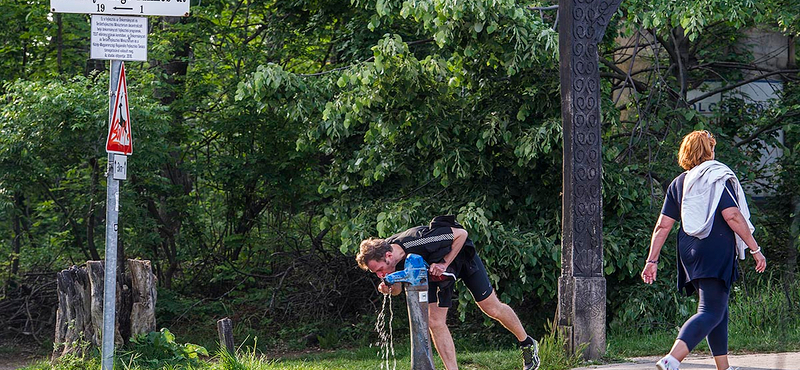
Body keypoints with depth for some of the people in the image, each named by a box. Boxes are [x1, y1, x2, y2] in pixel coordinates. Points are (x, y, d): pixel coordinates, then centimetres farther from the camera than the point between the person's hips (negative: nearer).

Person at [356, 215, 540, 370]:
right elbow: (398, 288, -4)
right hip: (435, 267, 5)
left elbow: (461, 234, -28)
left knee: (492, 308, 2)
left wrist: (444, 263, -33)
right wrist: (389, 288, -27)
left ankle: (527, 343, 25)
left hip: (460, 255, -5)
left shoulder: (419, 241, -43)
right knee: (435, 321, -7)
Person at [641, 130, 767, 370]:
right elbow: (732, 216, -15)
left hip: (690, 254, 7)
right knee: (710, 313, -13)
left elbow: (663, 226, 8)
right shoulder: (718, 178, -4)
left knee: (719, 309, 20)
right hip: (717, 252, -7)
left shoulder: (678, 183, 12)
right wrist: (755, 249, -11)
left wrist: (652, 261, 10)